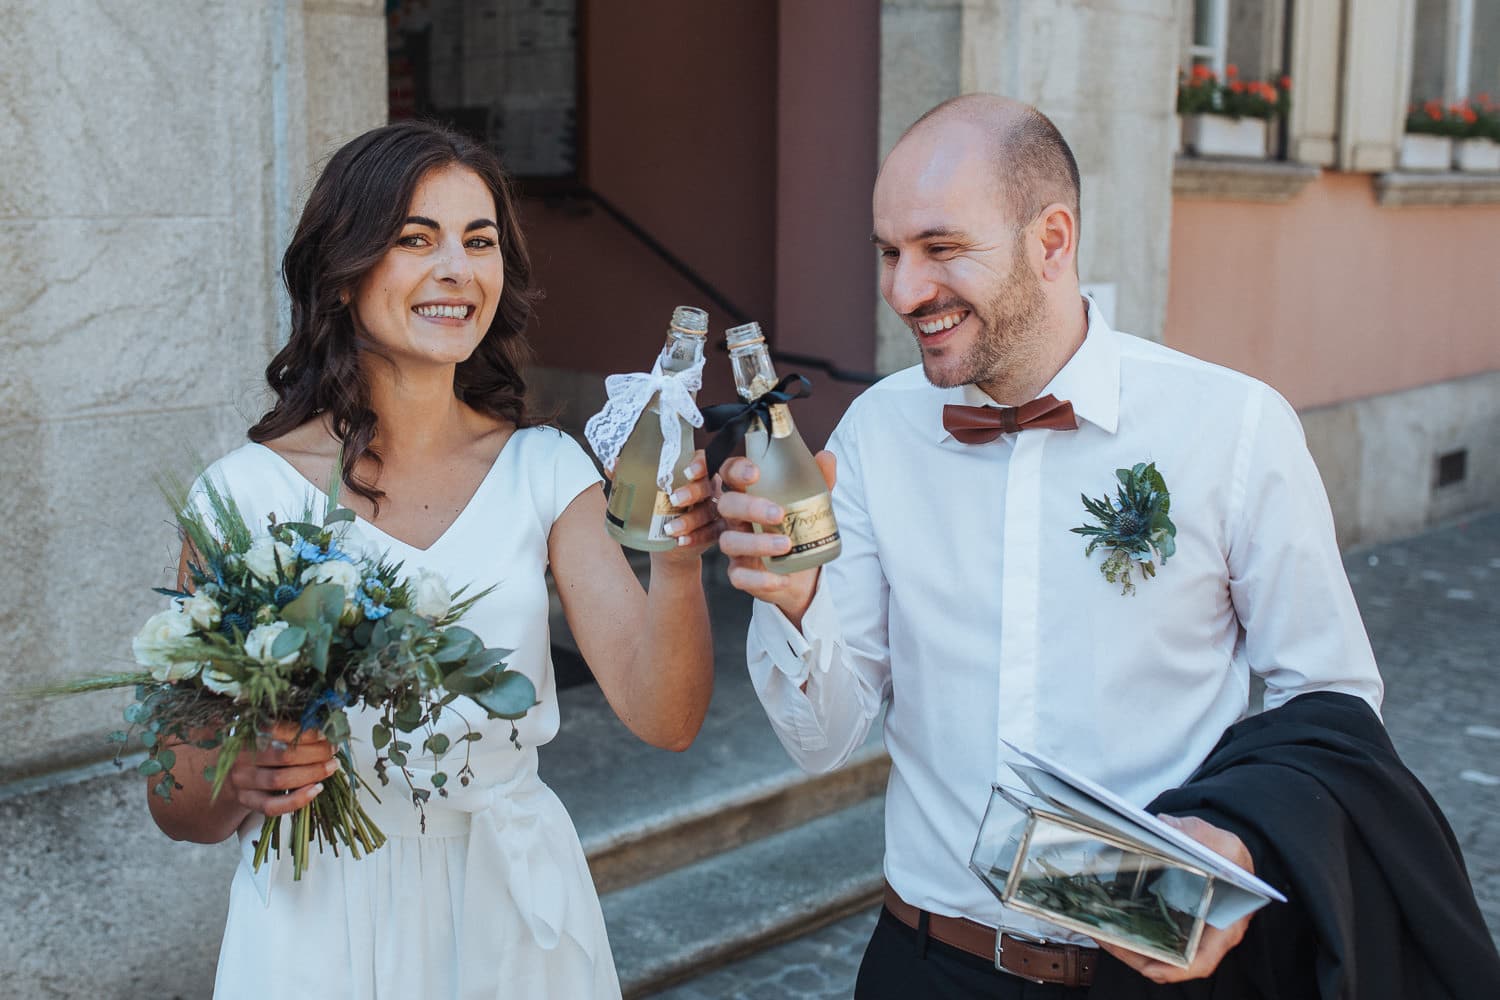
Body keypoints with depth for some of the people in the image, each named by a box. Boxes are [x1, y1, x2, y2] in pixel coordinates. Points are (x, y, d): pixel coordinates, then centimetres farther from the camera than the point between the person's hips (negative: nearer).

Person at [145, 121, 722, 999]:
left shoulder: (547, 470, -4)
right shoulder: (249, 493, -11)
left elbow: (662, 718, -13)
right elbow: (180, 807, -5)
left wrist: (678, 566, -30)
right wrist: (248, 785, -26)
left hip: (516, 910, 3)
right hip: (323, 925, -2)